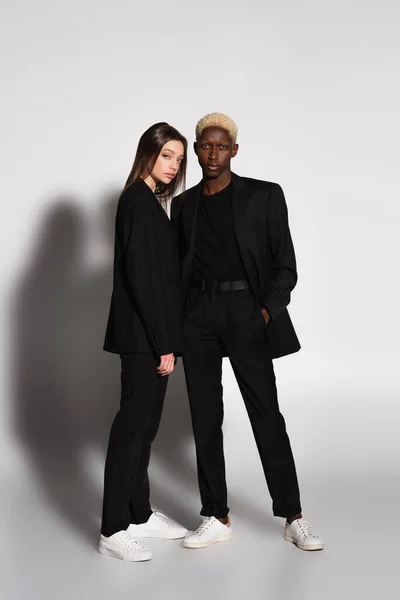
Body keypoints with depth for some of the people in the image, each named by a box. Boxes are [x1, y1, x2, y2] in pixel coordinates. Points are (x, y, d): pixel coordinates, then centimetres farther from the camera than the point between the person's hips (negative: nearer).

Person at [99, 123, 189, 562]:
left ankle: (139, 514, 24)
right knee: (134, 422, -5)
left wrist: (165, 339, 14)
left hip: (150, 334, 9)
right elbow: (141, 277, -20)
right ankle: (113, 530, 3)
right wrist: (163, 344, -19)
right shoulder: (140, 202, -13)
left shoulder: (147, 201, 16)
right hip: (143, 335, -9)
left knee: (144, 422, 14)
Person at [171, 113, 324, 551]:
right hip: (197, 313, 3)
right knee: (205, 417, 5)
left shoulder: (264, 196, 3)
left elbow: (285, 265, 1)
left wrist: (268, 310, -13)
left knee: (267, 415, -2)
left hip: (246, 310, -3)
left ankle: (293, 518, 9)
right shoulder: (183, 205, 13)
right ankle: (216, 518, 16)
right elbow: (178, 268, 16)